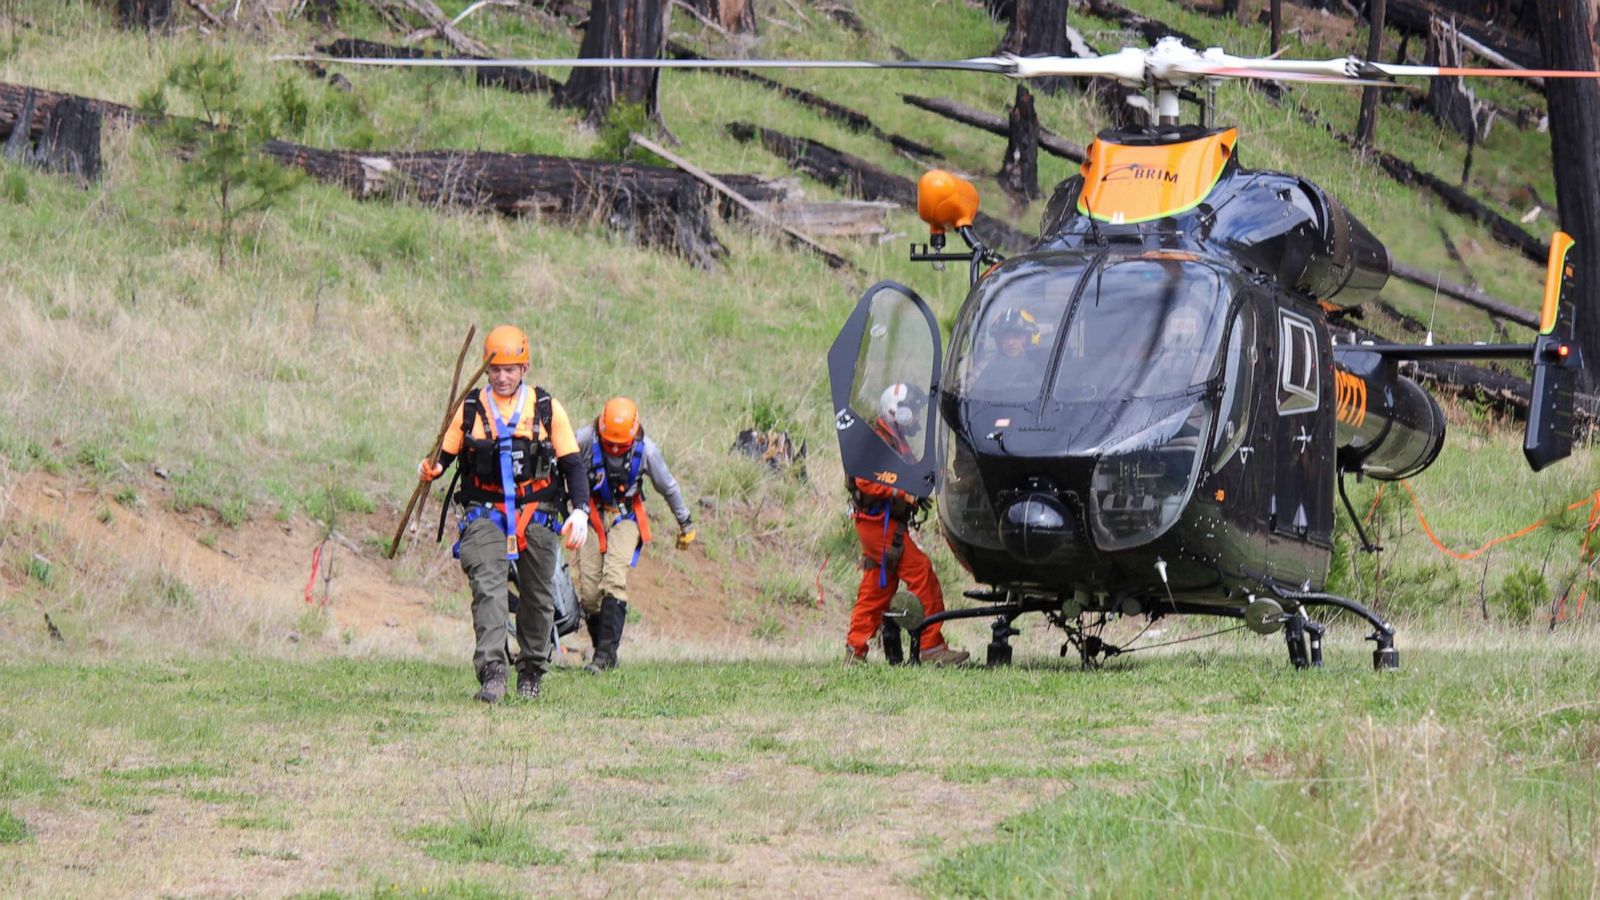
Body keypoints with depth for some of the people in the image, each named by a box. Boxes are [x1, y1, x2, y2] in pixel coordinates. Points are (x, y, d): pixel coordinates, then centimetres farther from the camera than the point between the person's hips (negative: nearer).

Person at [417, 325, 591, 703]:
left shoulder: (547, 409, 5)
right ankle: (492, 671, -28)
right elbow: (445, 456, 10)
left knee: (537, 597, 8)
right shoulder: (470, 409, 6)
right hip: (485, 513, -1)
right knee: (488, 586, -19)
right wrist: (432, 470, -14)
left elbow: (573, 465, 5)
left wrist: (580, 511, -8)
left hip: (536, 515, 1)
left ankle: (531, 671, 24)